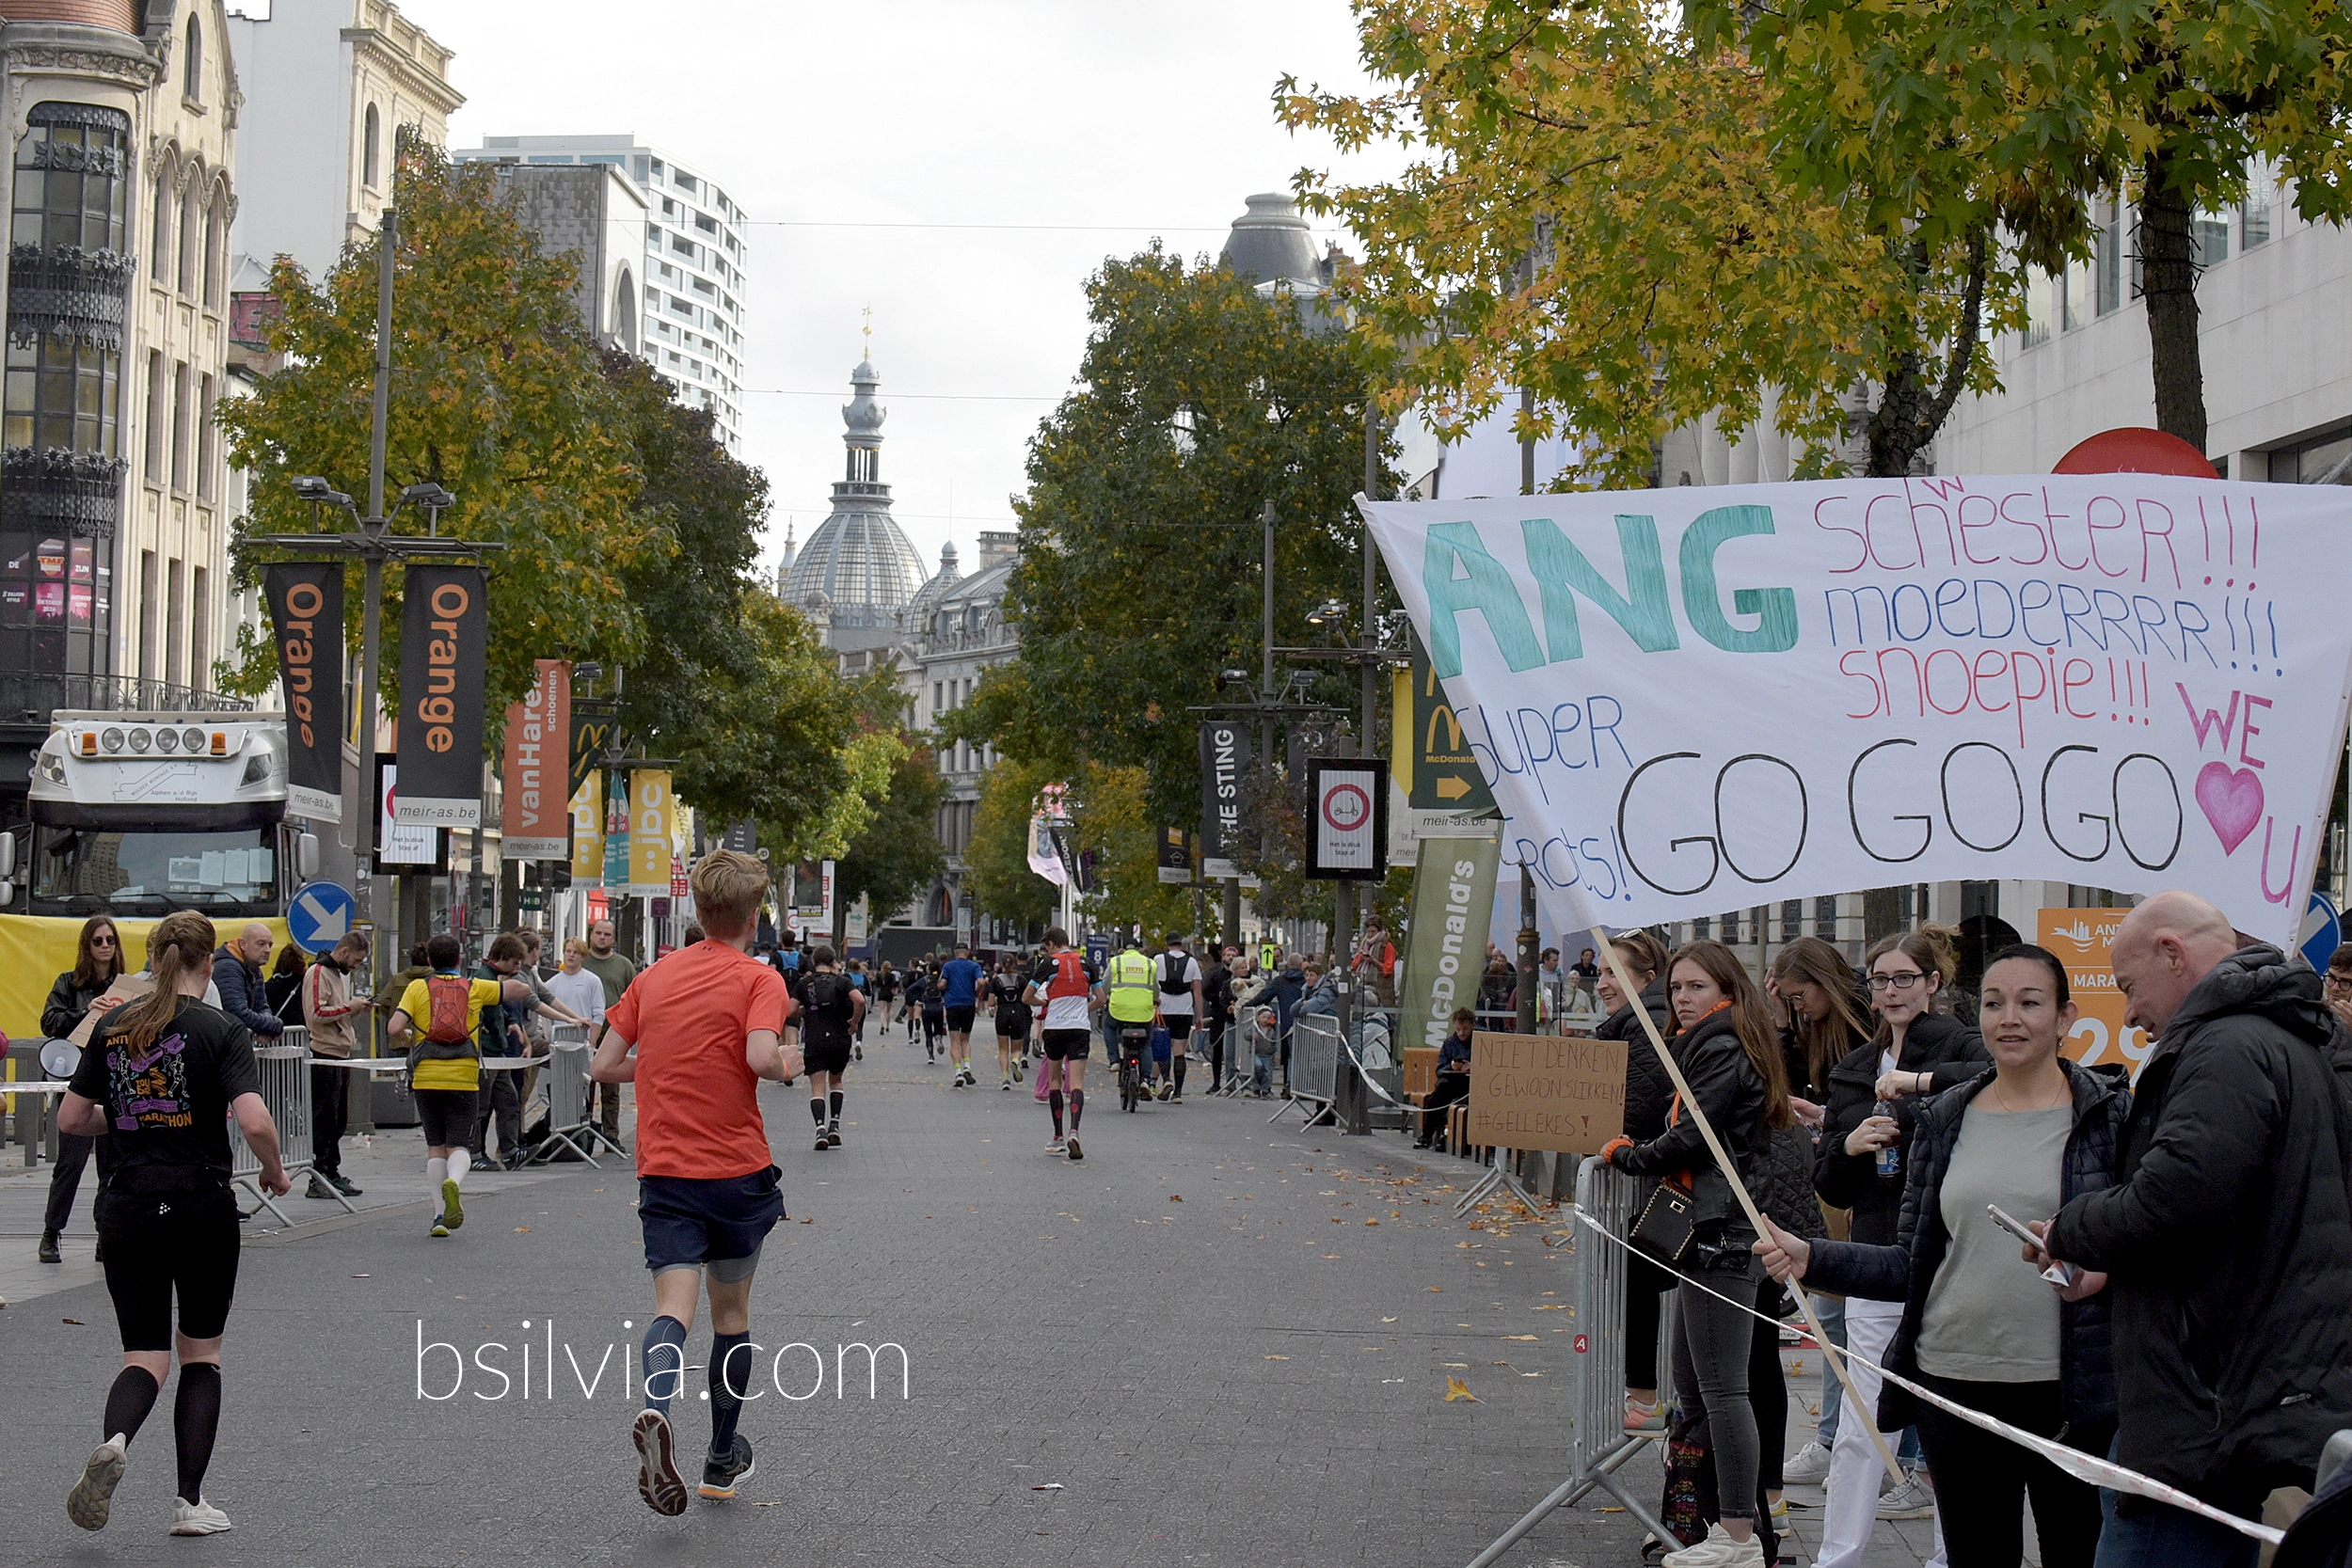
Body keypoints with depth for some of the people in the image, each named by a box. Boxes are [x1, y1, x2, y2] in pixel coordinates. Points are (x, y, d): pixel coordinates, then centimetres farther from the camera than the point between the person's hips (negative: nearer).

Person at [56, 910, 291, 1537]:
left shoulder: (113, 1026, 4)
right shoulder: (222, 1030, -8)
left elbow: (71, 1119, 8)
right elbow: (255, 1122, -19)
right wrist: (275, 1172, -1)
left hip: (126, 1209, 3)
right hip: (204, 1209, -3)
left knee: (145, 1358, 6)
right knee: (200, 1354, 15)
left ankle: (113, 1442, -27)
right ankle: (190, 1502, 11)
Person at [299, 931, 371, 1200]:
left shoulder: (339, 973, 20)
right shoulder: (318, 973, -10)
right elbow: (316, 1014, -20)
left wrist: (356, 1007, 12)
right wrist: (349, 1007, -15)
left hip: (341, 1056, 10)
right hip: (324, 1056, -10)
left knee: (338, 1121, 12)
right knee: (323, 1121, -8)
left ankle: (332, 1173, 18)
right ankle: (317, 1180, -6)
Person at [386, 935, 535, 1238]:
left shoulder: (417, 988, 5)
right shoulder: (475, 988, 7)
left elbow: (395, 1029, -7)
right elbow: (523, 990, 11)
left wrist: (409, 1038, 14)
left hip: (426, 1079, 1)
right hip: (464, 1080, -1)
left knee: (435, 1146, 12)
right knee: (459, 1145, 1)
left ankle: (440, 1214, 6)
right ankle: (453, 1181, -33)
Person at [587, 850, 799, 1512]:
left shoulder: (654, 976, 8)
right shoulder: (758, 979, -6)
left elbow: (603, 1066, 9)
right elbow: (761, 1057, -23)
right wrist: (789, 1062, -2)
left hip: (663, 1171, 2)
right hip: (738, 1170, -2)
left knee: (674, 1305, -8)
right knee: (731, 1310, 15)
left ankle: (656, 1409, -40)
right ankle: (724, 1460, 26)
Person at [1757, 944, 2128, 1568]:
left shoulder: (2110, 1113, 1)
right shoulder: (1943, 1120, 9)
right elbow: (1912, 1264, 10)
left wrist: (2108, 1263, -19)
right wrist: (1811, 1259, -1)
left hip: (2073, 1394, -2)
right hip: (1956, 1387, 3)